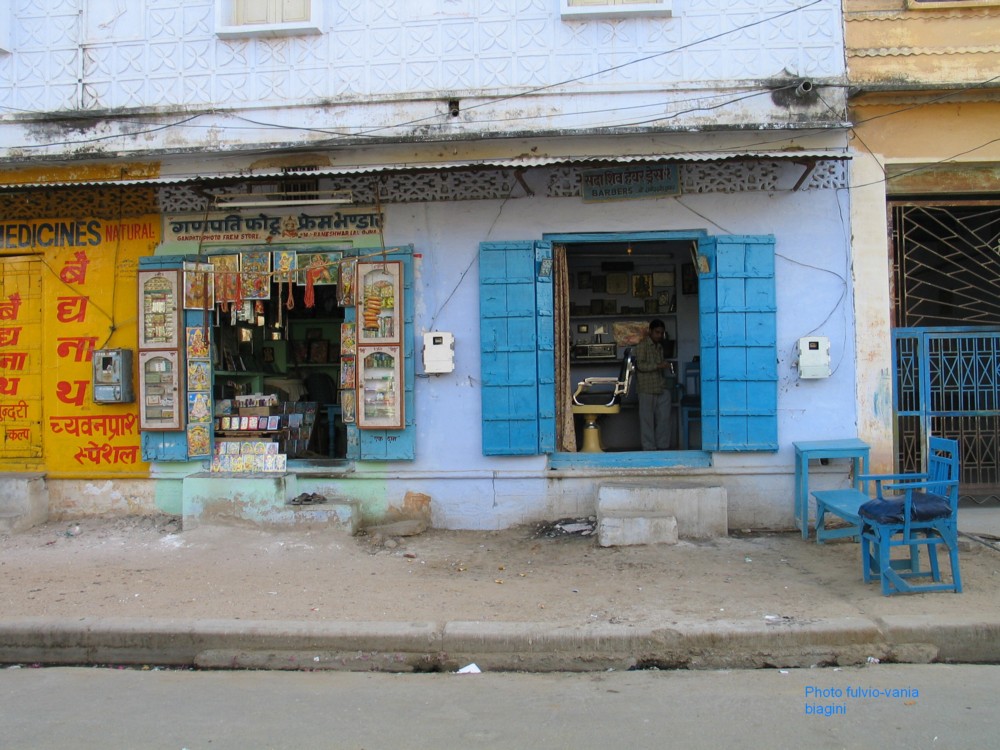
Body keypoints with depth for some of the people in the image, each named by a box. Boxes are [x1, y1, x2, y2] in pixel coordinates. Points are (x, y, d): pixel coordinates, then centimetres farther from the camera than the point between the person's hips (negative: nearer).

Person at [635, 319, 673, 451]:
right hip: (647, 389, -7)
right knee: (647, 419, -2)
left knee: (664, 417, 2)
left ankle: (663, 445, 10)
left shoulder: (659, 346, 17)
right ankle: (649, 448, 4)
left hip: (661, 388, 7)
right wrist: (658, 366, -23)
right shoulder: (642, 345, -6)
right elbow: (640, 365, -15)